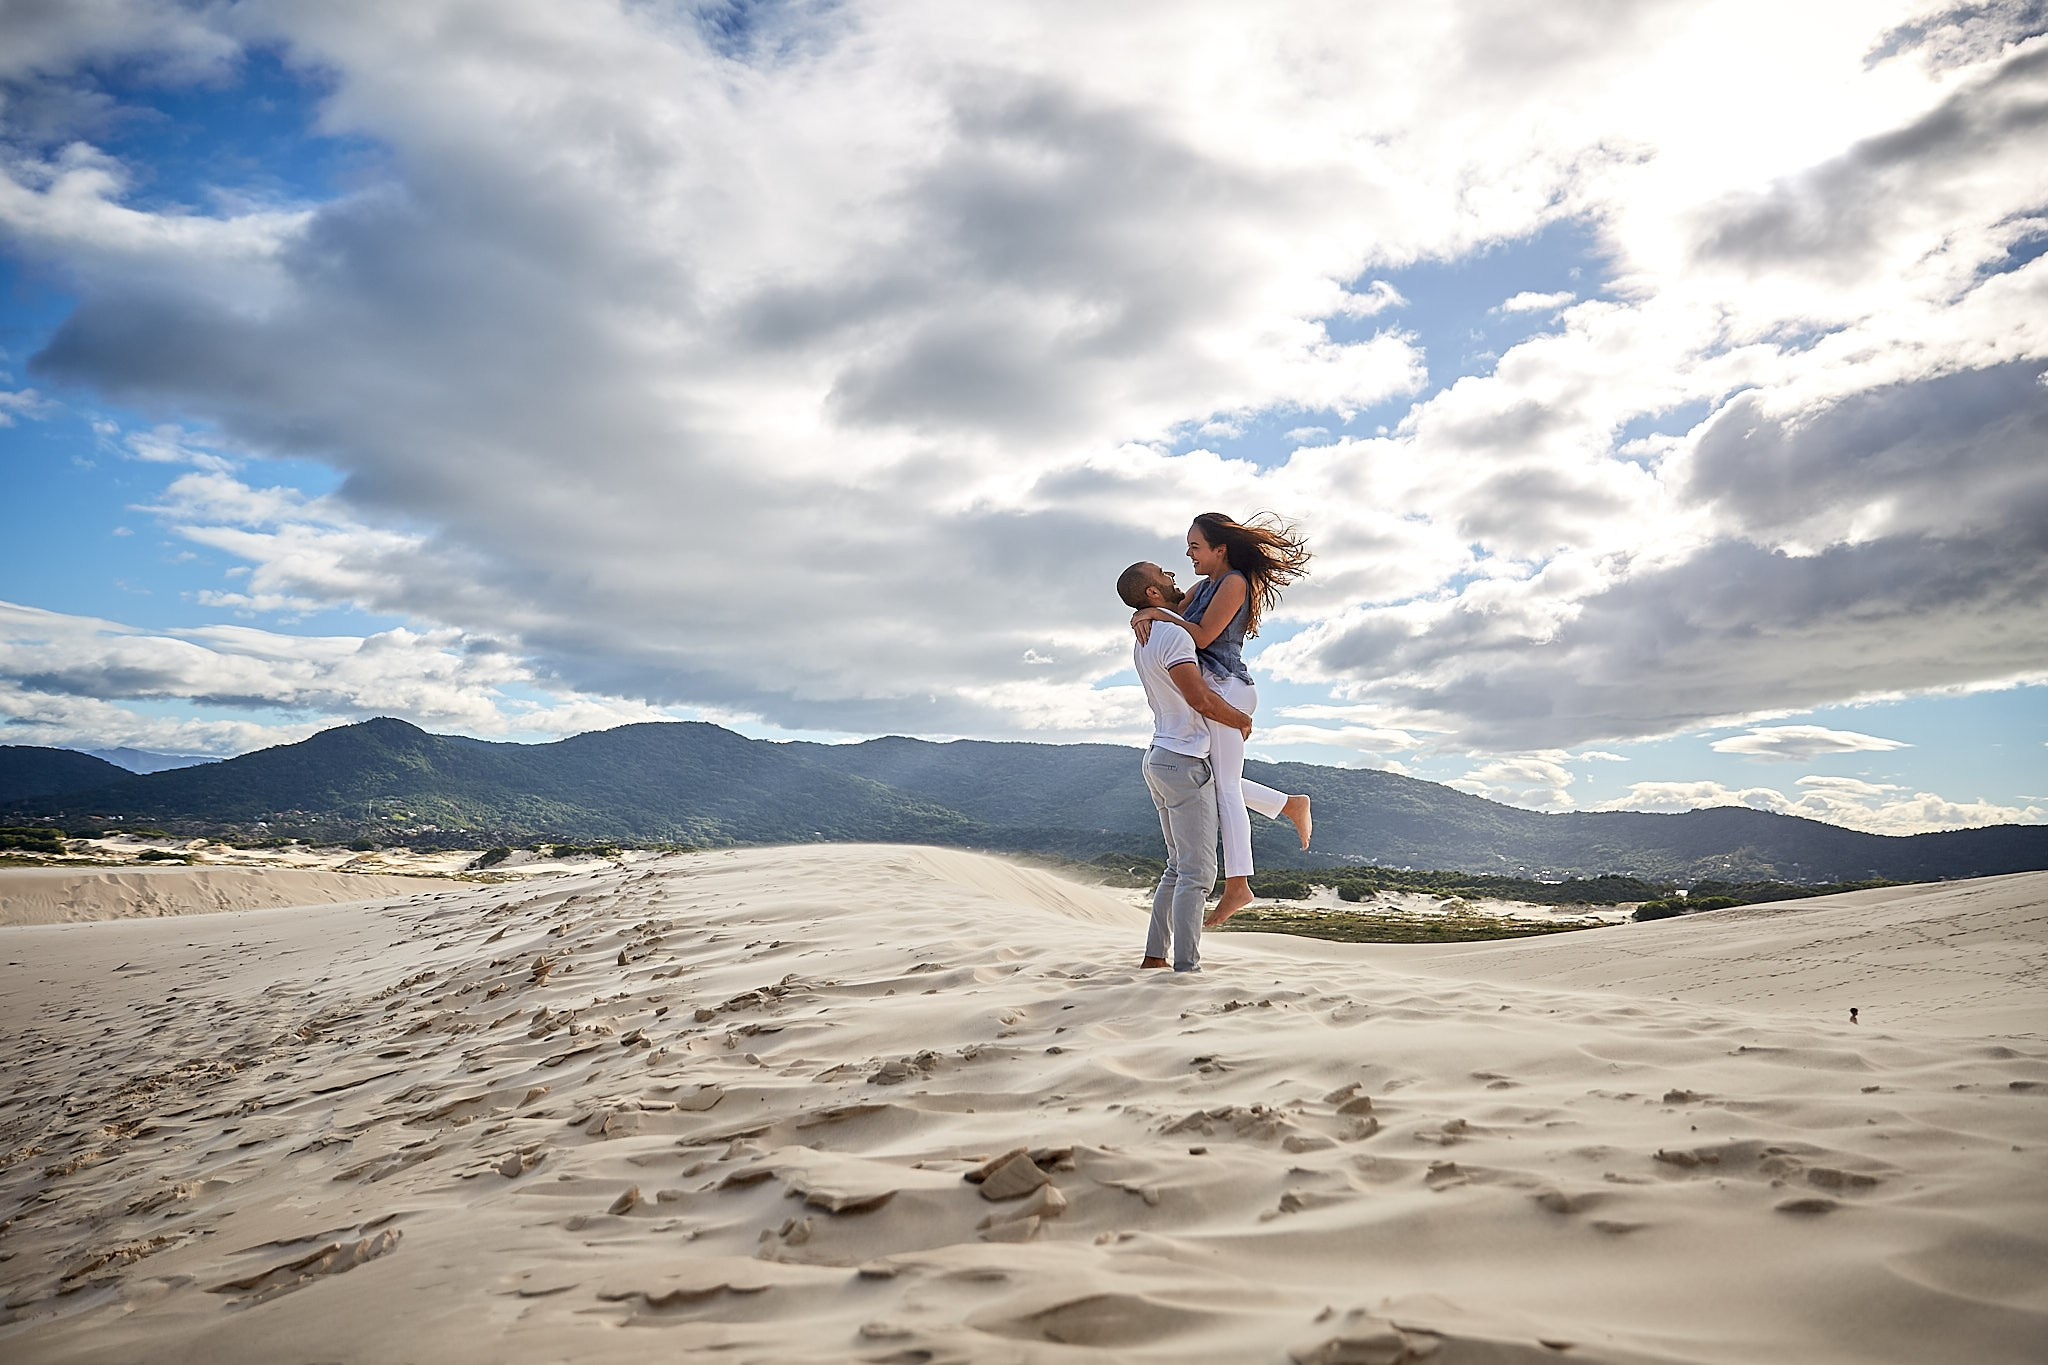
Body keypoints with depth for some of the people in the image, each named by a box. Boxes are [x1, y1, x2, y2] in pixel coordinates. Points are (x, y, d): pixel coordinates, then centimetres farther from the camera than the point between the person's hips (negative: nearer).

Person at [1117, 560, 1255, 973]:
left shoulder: (1142, 642, 14)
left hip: (1160, 757, 10)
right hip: (1185, 761, -10)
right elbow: (1201, 699, -21)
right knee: (1197, 871, -9)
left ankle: (1154, 955, 17)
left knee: (1178, 867, 16)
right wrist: (1242, 720, -5)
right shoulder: (1172, 635, -16)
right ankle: (1186, 966, -11)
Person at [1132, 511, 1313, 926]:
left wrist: (1159, 613, -12)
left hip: (1225, 688, -10)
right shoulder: (1203, 587, 18)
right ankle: (1291, 805, 23)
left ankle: (1237, 884, -7)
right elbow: (1151, 610, 15)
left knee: (1224, 787, -10)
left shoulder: (1234, 583, -9)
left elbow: (1203, 636, -17)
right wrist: (1142, 616, -7)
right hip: (1211, 693, 10)